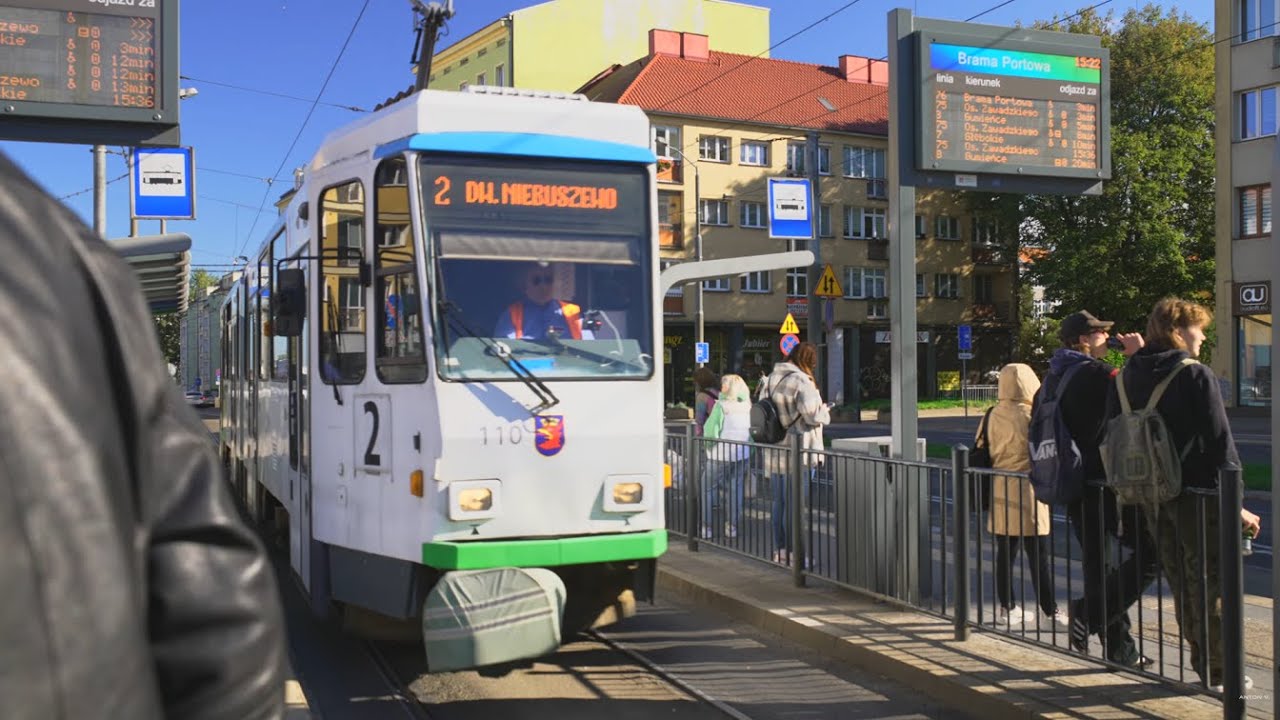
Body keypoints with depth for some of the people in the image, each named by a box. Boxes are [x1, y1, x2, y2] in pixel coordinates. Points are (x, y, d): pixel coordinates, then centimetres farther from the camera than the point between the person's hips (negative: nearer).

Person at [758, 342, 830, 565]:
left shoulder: (771, 379, 11)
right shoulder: (801, 381, -17)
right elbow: (813, 414, -22)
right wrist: (825, 411, -2)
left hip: (774, 453, 8)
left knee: (779, 503, 15)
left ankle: (779, 551, 21)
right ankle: (792, 554, 4)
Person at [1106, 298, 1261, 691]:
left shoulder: (1125, 378, 6)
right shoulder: (1196, 376, -13)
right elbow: (1219, 441, -14)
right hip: (1194, 494, -6)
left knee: (1181, 583, 15)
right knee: (1210, 584, 4)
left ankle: (1202, 665, 23)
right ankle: (1218, 672, 10)